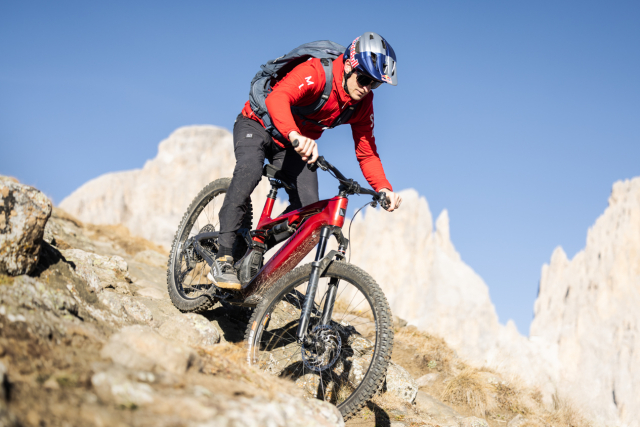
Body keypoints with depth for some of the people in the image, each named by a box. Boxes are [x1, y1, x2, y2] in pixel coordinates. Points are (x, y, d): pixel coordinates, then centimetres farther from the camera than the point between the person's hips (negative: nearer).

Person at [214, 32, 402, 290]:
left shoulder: (362, 104, -10)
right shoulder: (315, 73, -31)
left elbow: (366, 153, -3)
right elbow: (276, 98, -49)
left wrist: (383, 188, -21)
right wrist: (295, 136, -67)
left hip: (293, 145, 6)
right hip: (258, 124, -6)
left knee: (308, 205, -15)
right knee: (250, 170, -36)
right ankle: (224, 258, -32)